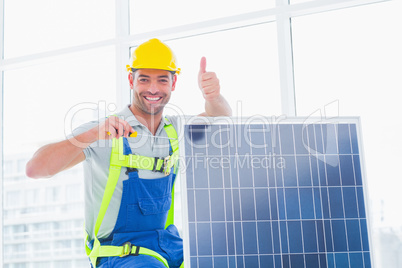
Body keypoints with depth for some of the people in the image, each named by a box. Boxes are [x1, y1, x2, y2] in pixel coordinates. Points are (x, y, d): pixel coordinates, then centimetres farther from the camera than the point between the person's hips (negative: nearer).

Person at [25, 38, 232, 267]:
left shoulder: (174, 130, 7)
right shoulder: (102, 133, -12)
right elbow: (35, 169, -21)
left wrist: (212, 94, -17)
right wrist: (94, 134, -34)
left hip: (171, 245, 6)